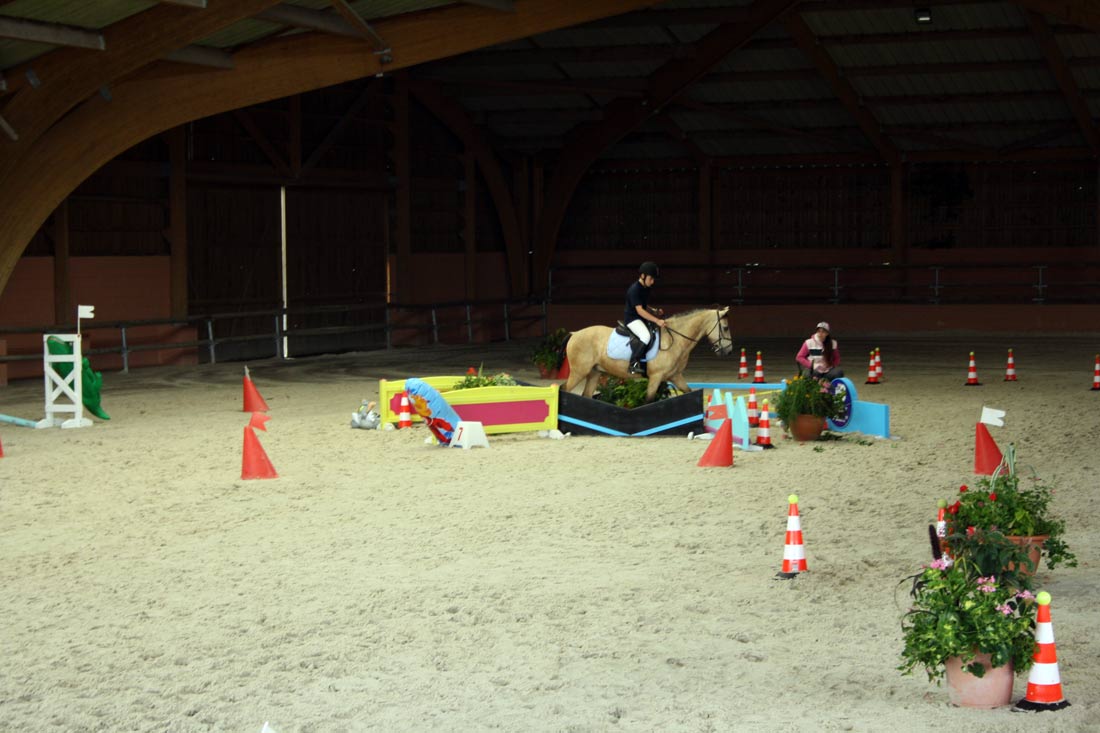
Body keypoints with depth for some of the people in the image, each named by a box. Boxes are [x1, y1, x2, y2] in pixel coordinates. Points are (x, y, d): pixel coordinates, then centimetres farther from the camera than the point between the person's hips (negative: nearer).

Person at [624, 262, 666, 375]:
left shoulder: (645, 288, 11)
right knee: (646, 336, -34)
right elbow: (639, 310, -24)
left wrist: (655, 313, 4)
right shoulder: (634, 289, -18)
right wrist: (657, 321, -28)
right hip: (632, 319, -10)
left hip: (642, 319, 10)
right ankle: (634, 363, -30)